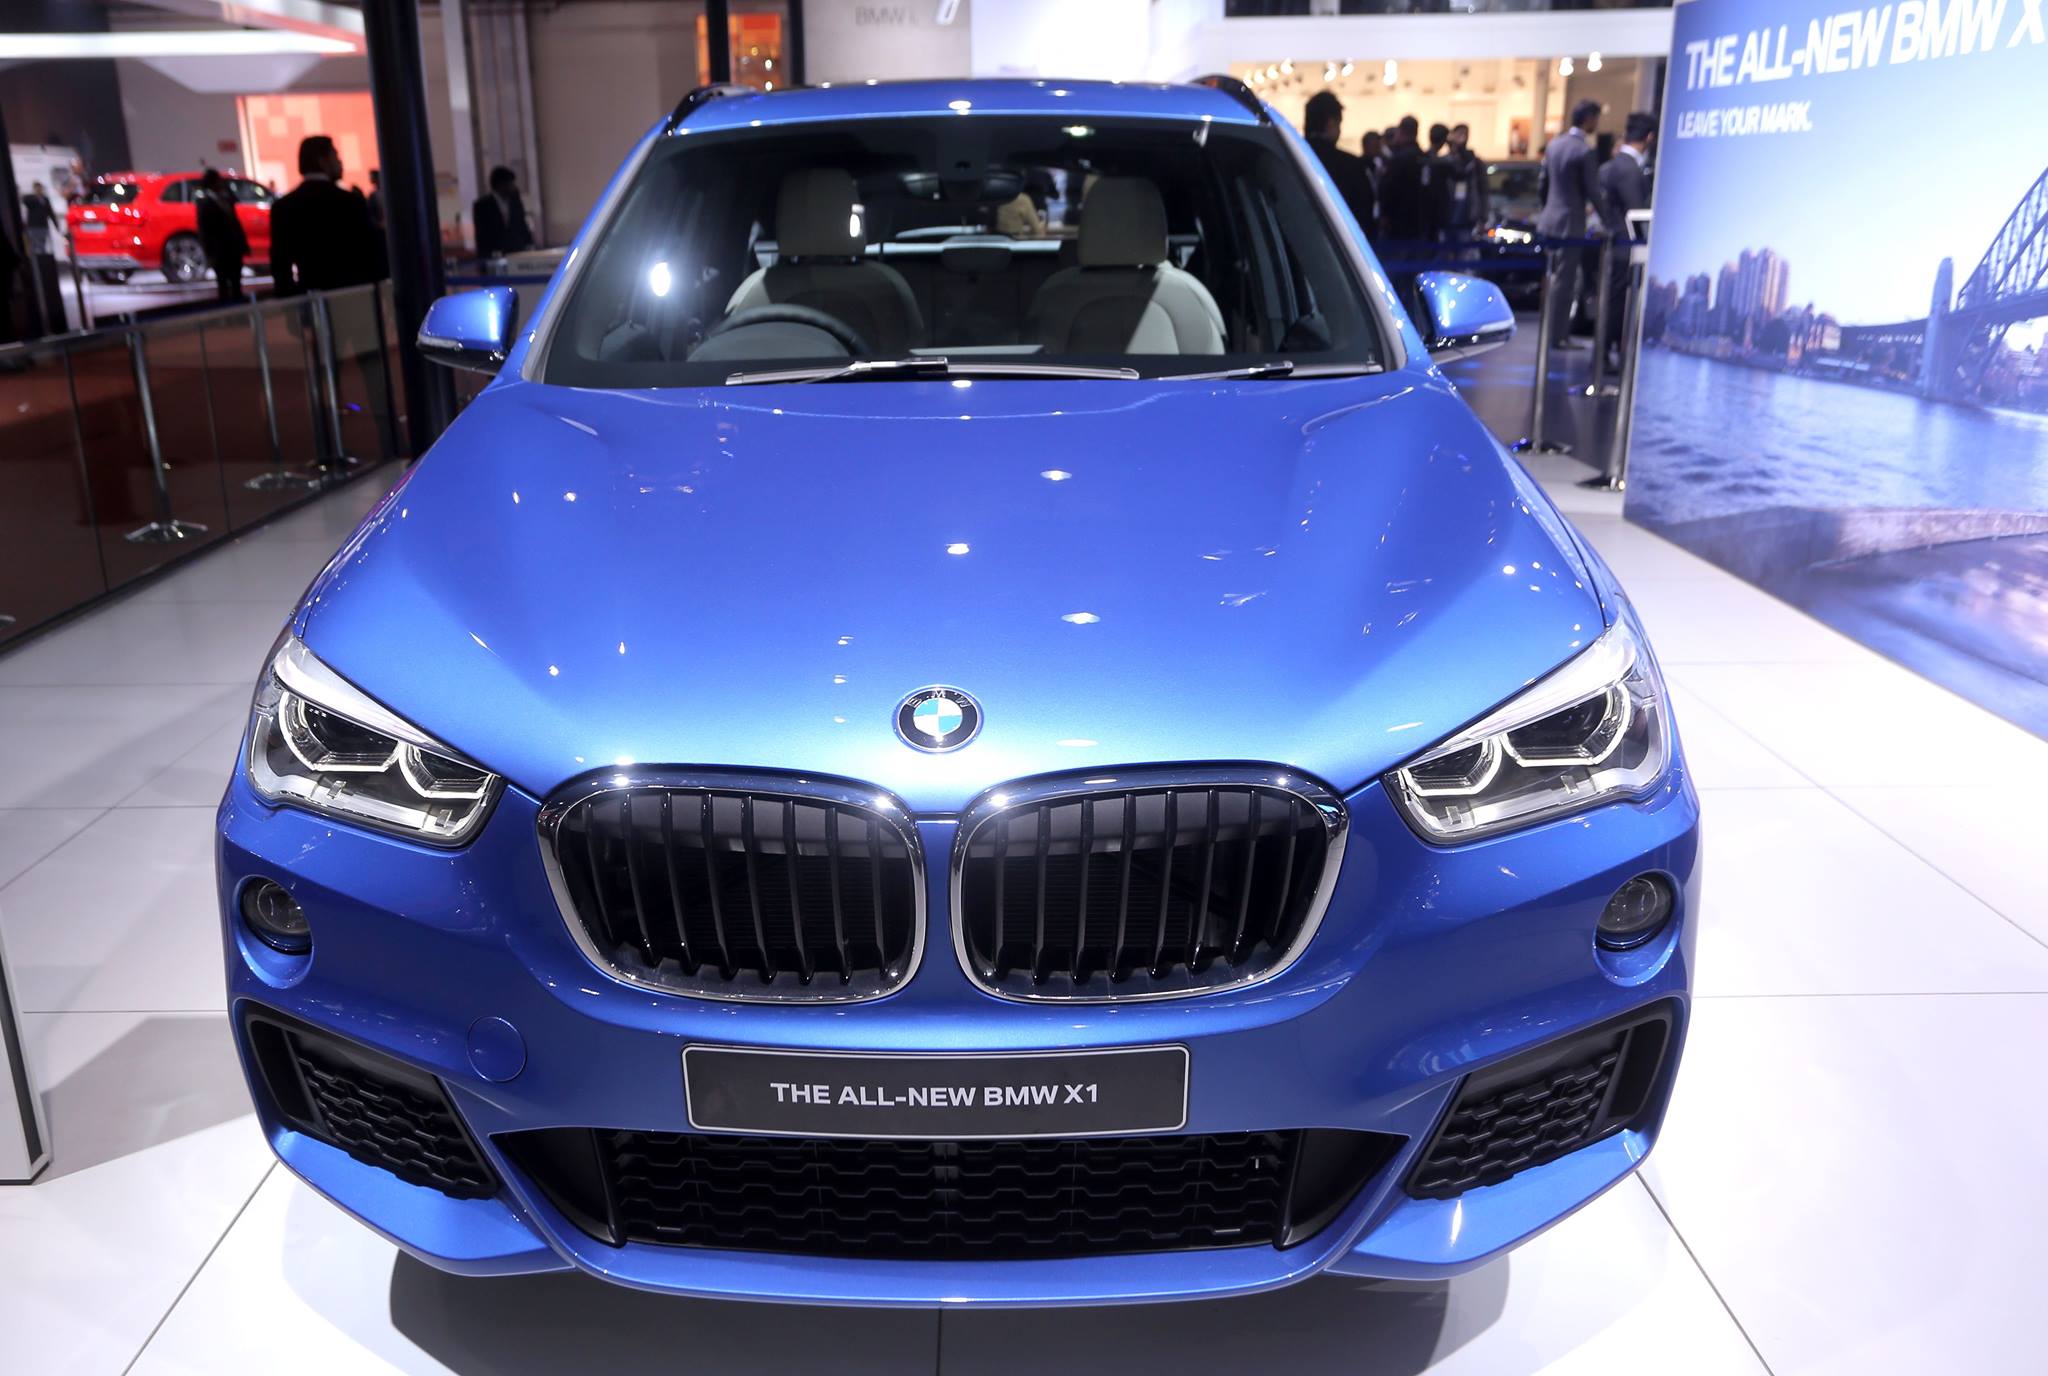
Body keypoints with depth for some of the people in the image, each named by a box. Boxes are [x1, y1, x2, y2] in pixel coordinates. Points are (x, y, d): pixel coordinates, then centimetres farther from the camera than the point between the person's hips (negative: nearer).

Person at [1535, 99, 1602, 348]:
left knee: (1554, 279, 16)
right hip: (1570, 224, -8)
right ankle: (1557, 337, 1)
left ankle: (1552, 330, 23)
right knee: (1564, 283, -2)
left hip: (1549, 220, 8)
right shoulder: (1585, 151, -16)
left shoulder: (1555, 144, 7)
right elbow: (1591, 190, -13)